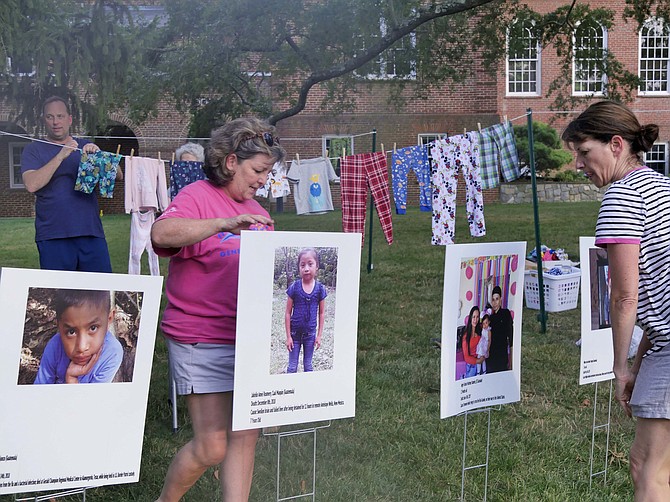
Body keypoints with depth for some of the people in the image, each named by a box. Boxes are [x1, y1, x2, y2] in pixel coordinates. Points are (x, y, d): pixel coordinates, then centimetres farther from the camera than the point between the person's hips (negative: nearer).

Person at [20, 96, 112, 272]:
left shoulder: (86, 147, 16)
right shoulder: (33, 150, 8)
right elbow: (32, 184, -10)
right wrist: (61, 156, -16)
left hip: (91, 233, 2)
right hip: (53, 237, -2)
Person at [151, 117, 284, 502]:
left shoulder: (256, 211, 16)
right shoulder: (198, 197, -8)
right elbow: (162, 232, -29)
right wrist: (224, 223, -38)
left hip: (249, 339, 7)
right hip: (202, 340, -7)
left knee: (245, 438, 7)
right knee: (212, 446, -4)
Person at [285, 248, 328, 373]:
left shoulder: (320, 288, -6)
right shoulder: (294, 287, -10)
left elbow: (322, 313, 2)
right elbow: (288, 313, -5)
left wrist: (319, 335, 1)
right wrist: (288, 336, -6)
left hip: (310, 333, 1)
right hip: (295, 333, -1)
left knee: (308, 365, 14)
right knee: (292, 366, 7)